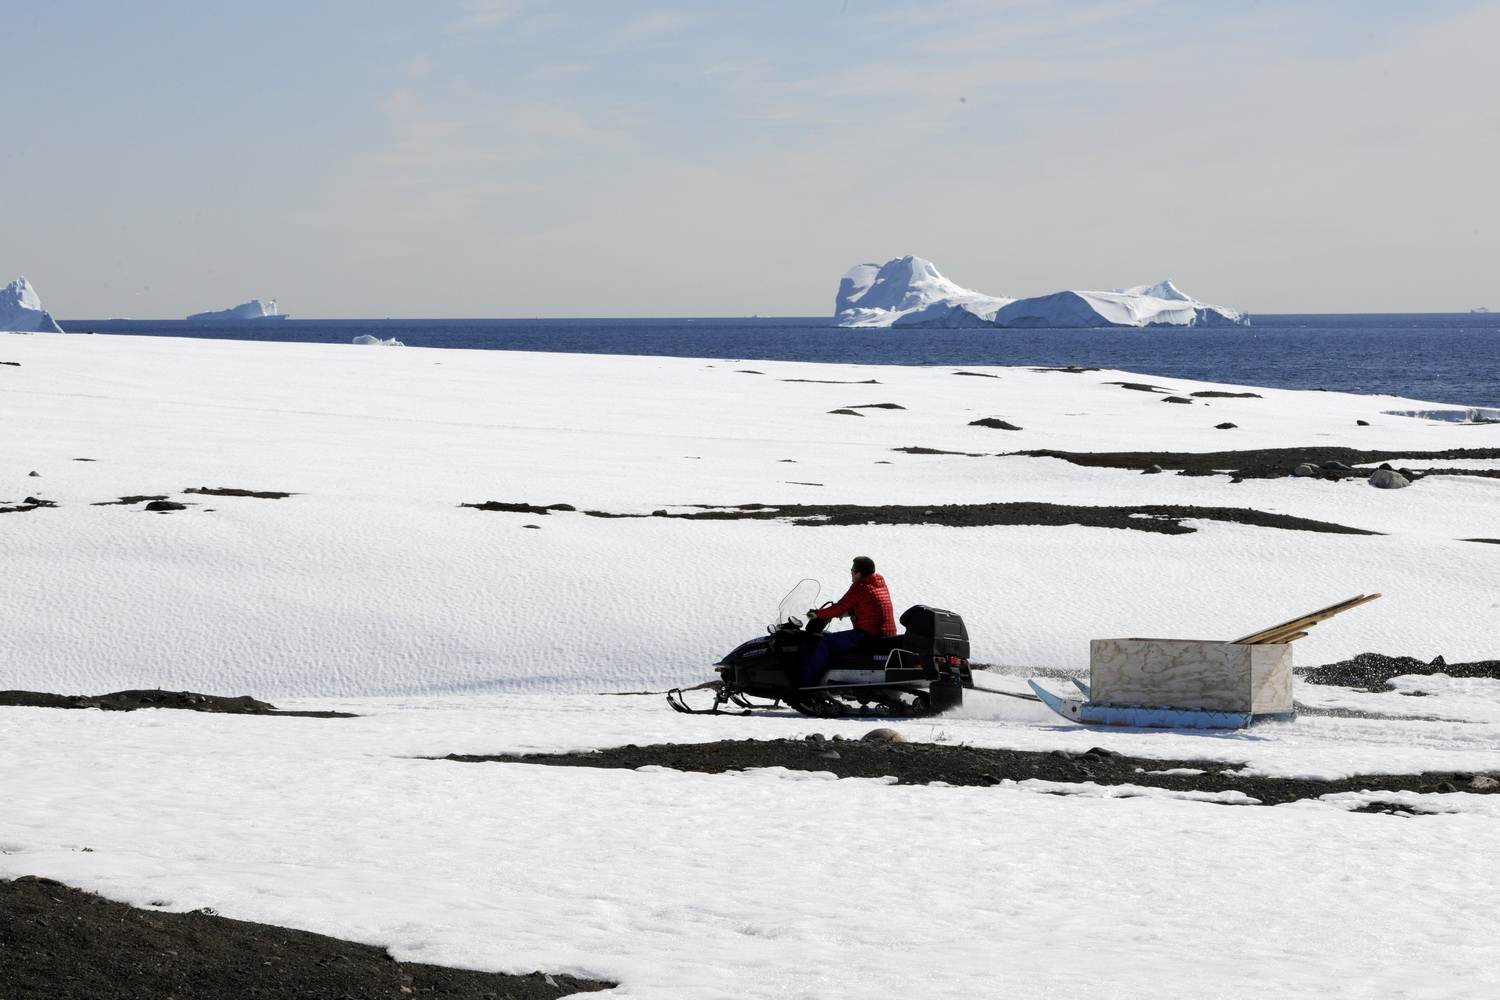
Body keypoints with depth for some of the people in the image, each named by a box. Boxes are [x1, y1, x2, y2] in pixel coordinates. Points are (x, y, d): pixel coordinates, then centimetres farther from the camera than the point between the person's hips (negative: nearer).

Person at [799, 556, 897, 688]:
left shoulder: (860, 587, -12)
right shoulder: (880, 583, 15)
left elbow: (839, 608, -11)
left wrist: (818, 613, 3)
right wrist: (848, 612, 19)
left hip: (868, 635, -10)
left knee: (827, 641, -9)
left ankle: (804, 680, -13)